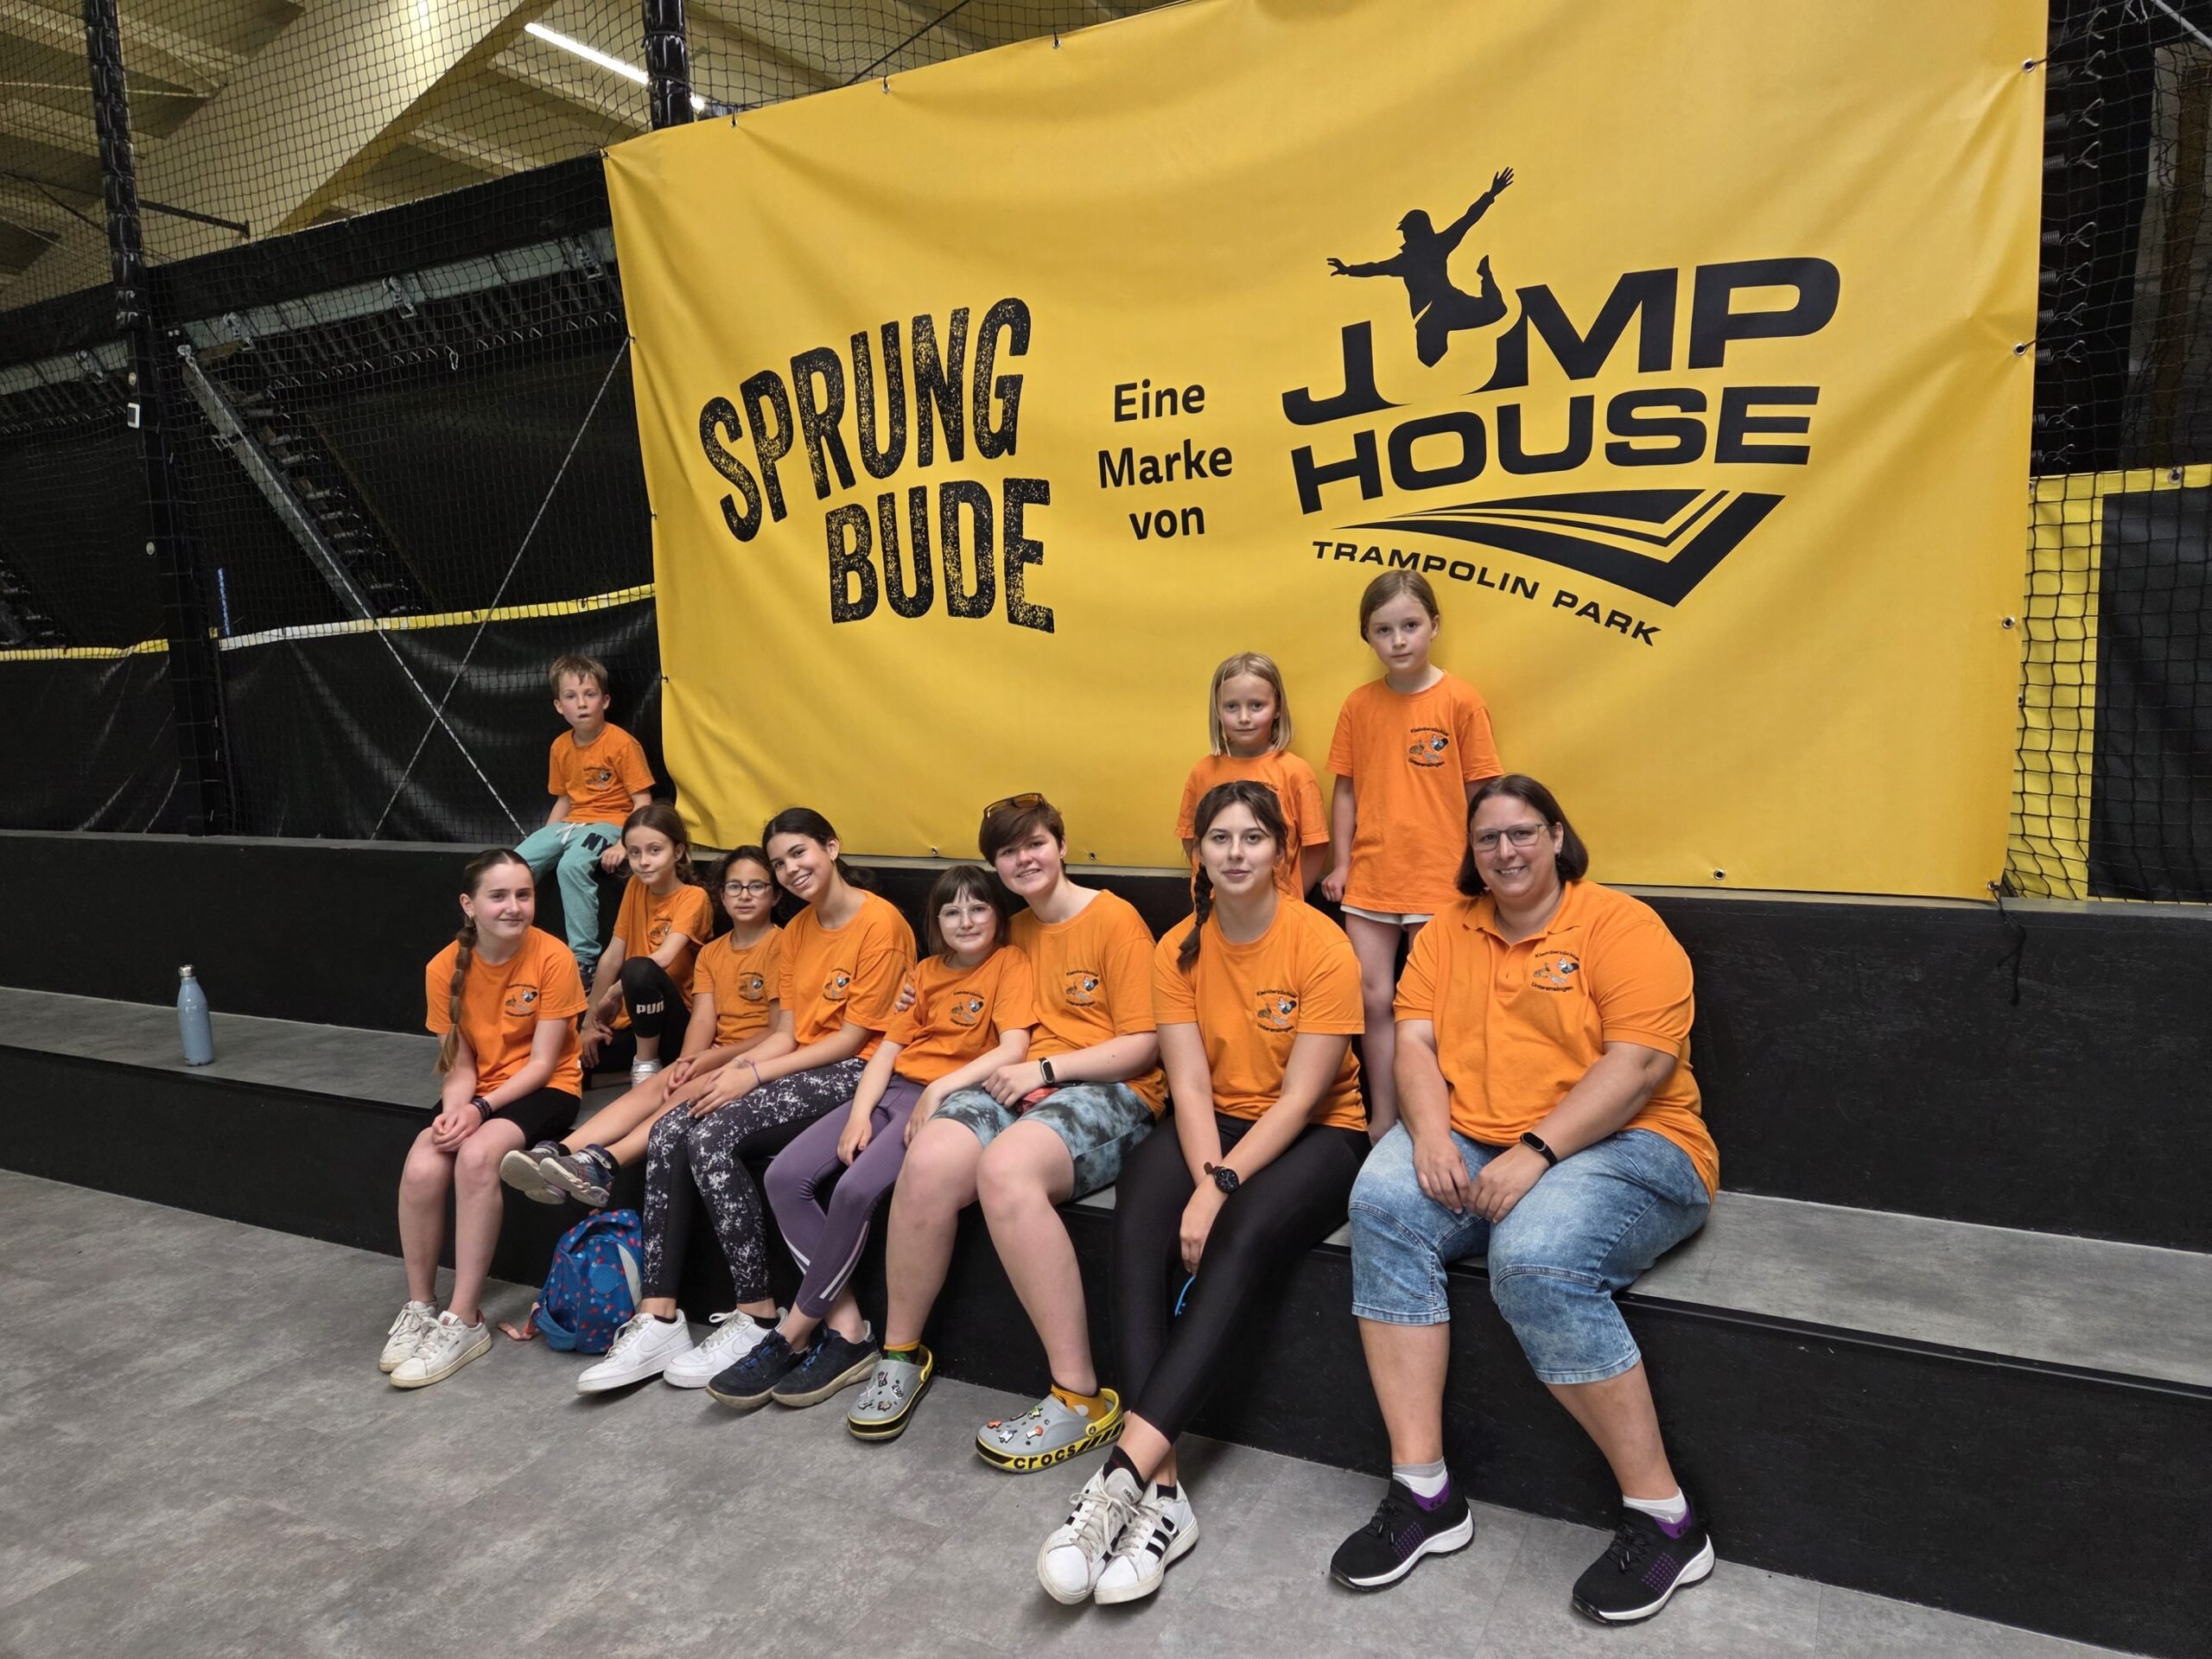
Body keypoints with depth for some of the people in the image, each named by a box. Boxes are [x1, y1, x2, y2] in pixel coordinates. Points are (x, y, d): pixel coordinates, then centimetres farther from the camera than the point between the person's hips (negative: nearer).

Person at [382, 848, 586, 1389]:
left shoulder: (553, 958, -16)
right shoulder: (445, 969, -6)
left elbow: (542, 1062, -14)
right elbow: (459, 1064, -2)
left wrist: (481, 1109, -25)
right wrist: (453, 1111, -23)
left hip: (544, 1090, -4)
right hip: (476, 1093, 4)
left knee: (477, 1156, -32)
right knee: (421, 1168, -25)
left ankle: (463, 1321, -21)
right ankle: (419, 1308, -2)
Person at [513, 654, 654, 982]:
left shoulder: (622, 744, -12)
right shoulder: (561, 747, 9)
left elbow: (642, 802, -14)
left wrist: (624, 846, -24)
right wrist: (545, 841, 9)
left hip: (609, 822, -7)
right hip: (571, 822, 7)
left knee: (572, 864, -34)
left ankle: (585, 959, -27)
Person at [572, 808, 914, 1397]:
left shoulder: (879, 922, -11)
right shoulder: (798, 929, 15)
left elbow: (853, 1037, -13)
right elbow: (786, 1033, 10)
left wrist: (754, 1076, -15)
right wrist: (728, 1070, -8)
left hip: (855, 1073, -8)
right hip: (799, 1067, 8)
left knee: (712, 1134, -26)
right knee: (667, 1135, -13)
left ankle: (758, 1322, -16)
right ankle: (658, 1320, -10)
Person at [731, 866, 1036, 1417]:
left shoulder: (1010, 963, -1)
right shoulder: (927, 972, 19)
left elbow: (1014, 1048, -14)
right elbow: (888, 1047, 11)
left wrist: (941, 1089, -21)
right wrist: (859, 1113, -5)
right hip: (891, 1091, 7)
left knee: (856, 1190, -29)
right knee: (785, 1176, -13)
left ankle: (793, 1334, -9)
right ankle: (847, 1331, -11)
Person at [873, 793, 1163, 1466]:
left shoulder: (1116, 920, -1)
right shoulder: (1016, 932, 21)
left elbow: (1144, 1045, -7)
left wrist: (1046, 1068, -12)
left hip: (1111, 1090, -5)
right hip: (1028, 1085, 6)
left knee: (1005, 1165, -36)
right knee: (928, 1158, -26)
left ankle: (1082, 1398, -28)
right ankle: (901, 1352, -4)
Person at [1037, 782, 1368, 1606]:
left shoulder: (1322, 945, -12)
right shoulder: (1179, 949, 0)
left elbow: (1300, 1098, -16)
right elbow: (1190, 1087, -7)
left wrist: (1223, 1191, -25)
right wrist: (1205, 1183, -23)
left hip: (1315, 1135, -3)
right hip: (1212, 1128, 3)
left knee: (1244, 1238, -33)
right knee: (1138, 1223, -27)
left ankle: (1123, 1473, -35)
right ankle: (1159, 1487, -30)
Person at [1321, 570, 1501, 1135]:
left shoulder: (1460, 701, -5)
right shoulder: (1359, 705, 3)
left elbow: (1478, 793, -2)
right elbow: (1346, 791, 7)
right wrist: (1340, 863, 4)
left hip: (1439, 879, -3)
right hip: (1370, 879, 3)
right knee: (1373, 998, 7)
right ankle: (1382, 1120, 19)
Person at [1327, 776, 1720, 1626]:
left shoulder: (1621, 926, -5)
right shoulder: (1447, 932, 12)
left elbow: (1641, 1062, -15)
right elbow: (1414, 1041, 3)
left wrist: (1533, 1152, -23)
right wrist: (1430, 1134, -17)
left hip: (1622, 1145, -5)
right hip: (1473, 1145, 5)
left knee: (1535, 1260, -34)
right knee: (1382, 1203, -24)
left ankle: (1665, 1518, -13)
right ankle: (1422, 1490, -18)